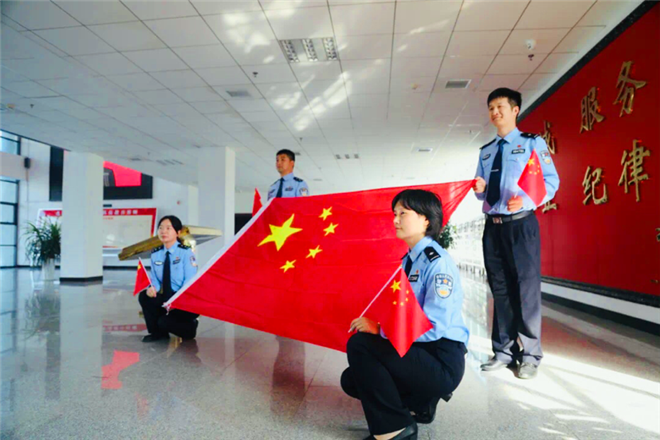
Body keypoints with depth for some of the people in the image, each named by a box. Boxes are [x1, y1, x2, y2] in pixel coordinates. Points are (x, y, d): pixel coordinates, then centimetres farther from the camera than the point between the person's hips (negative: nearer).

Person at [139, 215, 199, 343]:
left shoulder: (186, 252, -11)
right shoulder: (155, 254, 5)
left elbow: (190, 281, -16)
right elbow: (155, 278, 7)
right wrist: (152, 287, -18)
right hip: (166, 299, 5)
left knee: (164, 322, -23)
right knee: (144, 296, -19)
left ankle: (190, 326, 11)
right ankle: (157, 332, 2)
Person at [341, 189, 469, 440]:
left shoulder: (438, 262, -18)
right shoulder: (407, 261, 10)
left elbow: (433, 327, -26)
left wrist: (379, 328, -23)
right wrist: (373, 322, -5)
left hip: (442, 361, -9)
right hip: (418, 352, 9)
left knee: (359, 344, -22)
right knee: (351, 380, 5)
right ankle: (419, 403, 17)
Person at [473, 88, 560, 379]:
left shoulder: (533, 143, 1)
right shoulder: (485, 151, 16)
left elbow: (551, 181, -7)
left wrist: (526, 199, -23)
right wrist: (480, 189, -5)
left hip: (521, 225, -5)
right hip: (493, 226, 5)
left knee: (526, 288, -1)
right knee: (500, 289, 10)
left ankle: (530, 355, 13)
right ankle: (504, 351, 22)